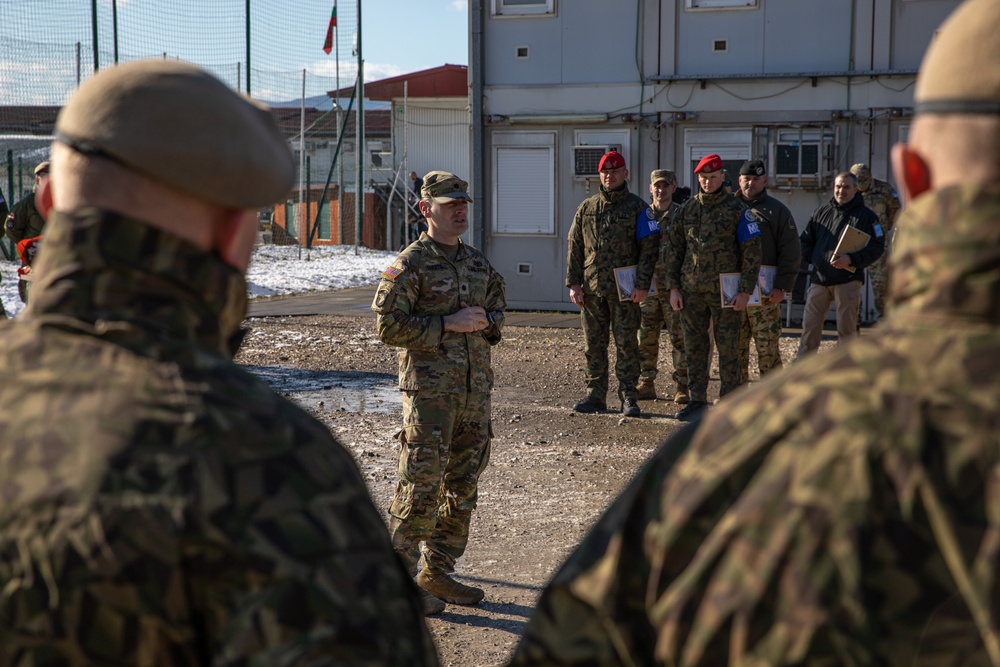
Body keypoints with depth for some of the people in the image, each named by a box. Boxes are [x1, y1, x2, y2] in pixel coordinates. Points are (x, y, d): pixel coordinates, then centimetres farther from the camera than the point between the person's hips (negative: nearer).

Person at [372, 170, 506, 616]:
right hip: (429, 391, -7)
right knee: (421, 485, -6)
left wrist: (485, 321, 1)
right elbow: (388, 326, -14)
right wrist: (448, 324, -18)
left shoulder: (478, 262, 13)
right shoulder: (410, 265, -8)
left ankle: (438, 570, 24)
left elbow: (498, 308, 25)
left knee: (462, 486, 12)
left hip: (475, 390, 7)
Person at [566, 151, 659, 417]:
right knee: (593, 345, 7)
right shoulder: (587, 208, 12)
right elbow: (575, 247, 12)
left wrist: (642, 285, -12)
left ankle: (629, 398, 4)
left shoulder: (638, 207, 1)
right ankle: (596, 395, 15)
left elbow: (649, 247, -4)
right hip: (591, 289, 4)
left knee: (626, 345, -1)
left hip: (624, 289, -4)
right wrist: (573, 283, 3)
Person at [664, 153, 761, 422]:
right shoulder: (687, 209, 9)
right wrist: (673, 287, 5)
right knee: (694, 347, 7)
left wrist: (745, 291, -10)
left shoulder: (737, 210, -2)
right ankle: (697, 400, 15)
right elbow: (674, 249, 12)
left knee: (728, 348, 1)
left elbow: (752, 251, -4)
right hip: (692, 290, 4)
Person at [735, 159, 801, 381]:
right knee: (736, 346, 7)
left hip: (764, 291, -3)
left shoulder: (777, 211, 5)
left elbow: (791, 253, 0)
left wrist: (782, 287, -9)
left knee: (767, 346, -4)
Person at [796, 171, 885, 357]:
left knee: (847, 327, 2)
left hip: (848, 280, -4)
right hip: (819, 279, 4)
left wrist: (851, 259, -19)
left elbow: (877, 247, -7)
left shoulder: (865, 215, -1)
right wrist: (813, 258, 2)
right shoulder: (821, 212, 13)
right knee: (810, 324, 6)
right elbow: (805, 240, 20)